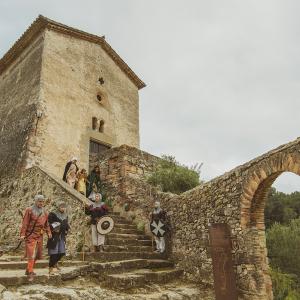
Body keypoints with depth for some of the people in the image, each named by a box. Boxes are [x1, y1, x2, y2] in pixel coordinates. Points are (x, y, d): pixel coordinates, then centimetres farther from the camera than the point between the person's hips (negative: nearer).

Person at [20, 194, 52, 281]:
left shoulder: (44, 212, 11)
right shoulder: (29, 210, -5)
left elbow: (46, 224, 15)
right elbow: (25, 223, -9)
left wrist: (49, 232, 4)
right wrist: (22, 234, -15)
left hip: (39, 236, 6)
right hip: (31, 235, -6)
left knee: (37, 254, 11)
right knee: (31, 254, -10)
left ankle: (28, 270, 26)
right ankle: (30, 273, -7)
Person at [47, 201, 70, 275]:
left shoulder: (65, 215, 12)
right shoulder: (52, 214, -9)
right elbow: (48, 224, -11)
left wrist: (66, 230, 7)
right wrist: (54, 229, -17)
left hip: (62, 236, 7)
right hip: (54, 236, -7)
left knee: (62, 252, 9)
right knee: (54, 252, -7)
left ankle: (55, 262, 34)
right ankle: (51, 268, 5)